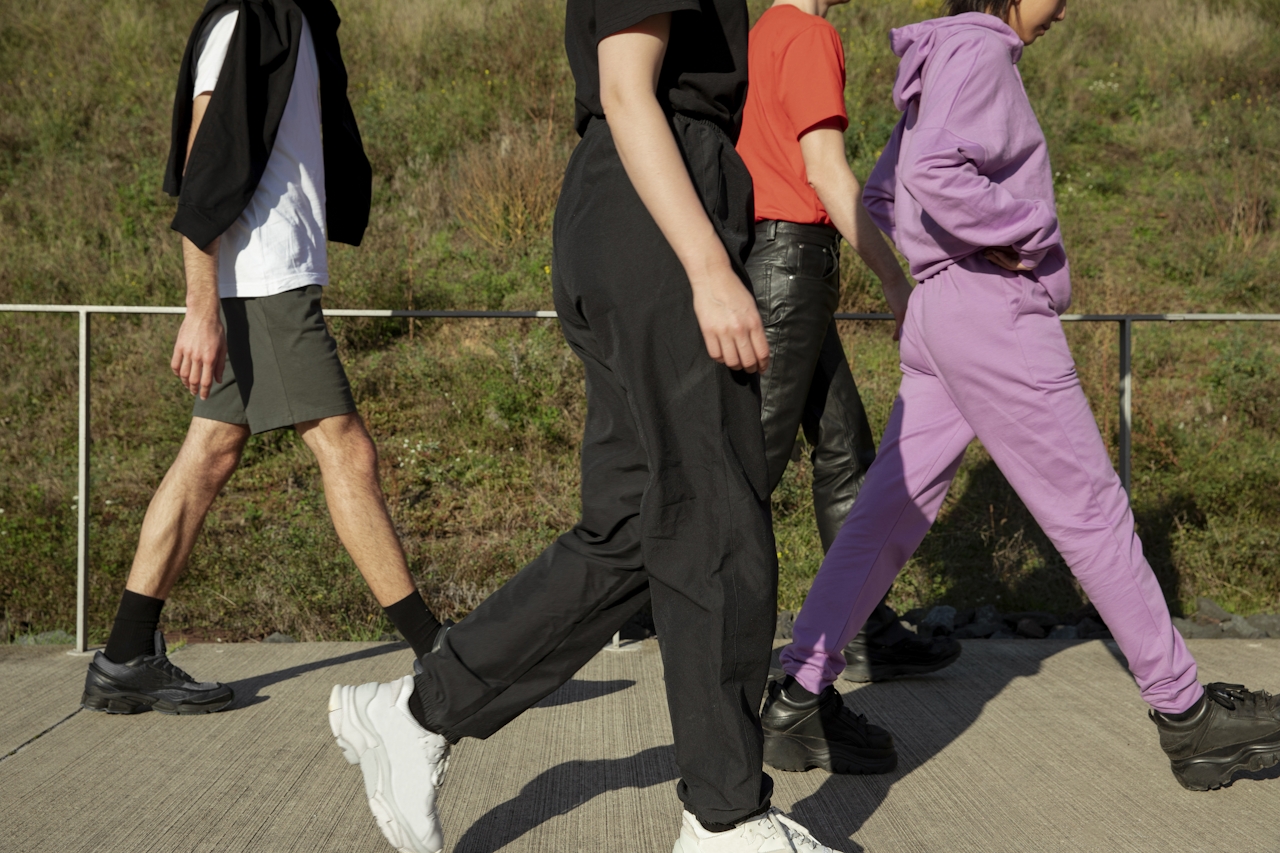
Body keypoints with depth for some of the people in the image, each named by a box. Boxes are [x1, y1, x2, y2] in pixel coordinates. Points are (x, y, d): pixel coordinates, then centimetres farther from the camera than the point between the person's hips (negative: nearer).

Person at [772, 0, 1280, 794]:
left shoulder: (940, 66, 19)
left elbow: (882, 198, 23)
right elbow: (938, 175, -25)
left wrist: (938, 249, 10)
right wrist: (1027, 232, -13)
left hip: (938, 313, 9)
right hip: (993, 313, -9)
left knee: (891, 510, 6)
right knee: (1092, 511, -1)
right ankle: (1186, 713, 9)